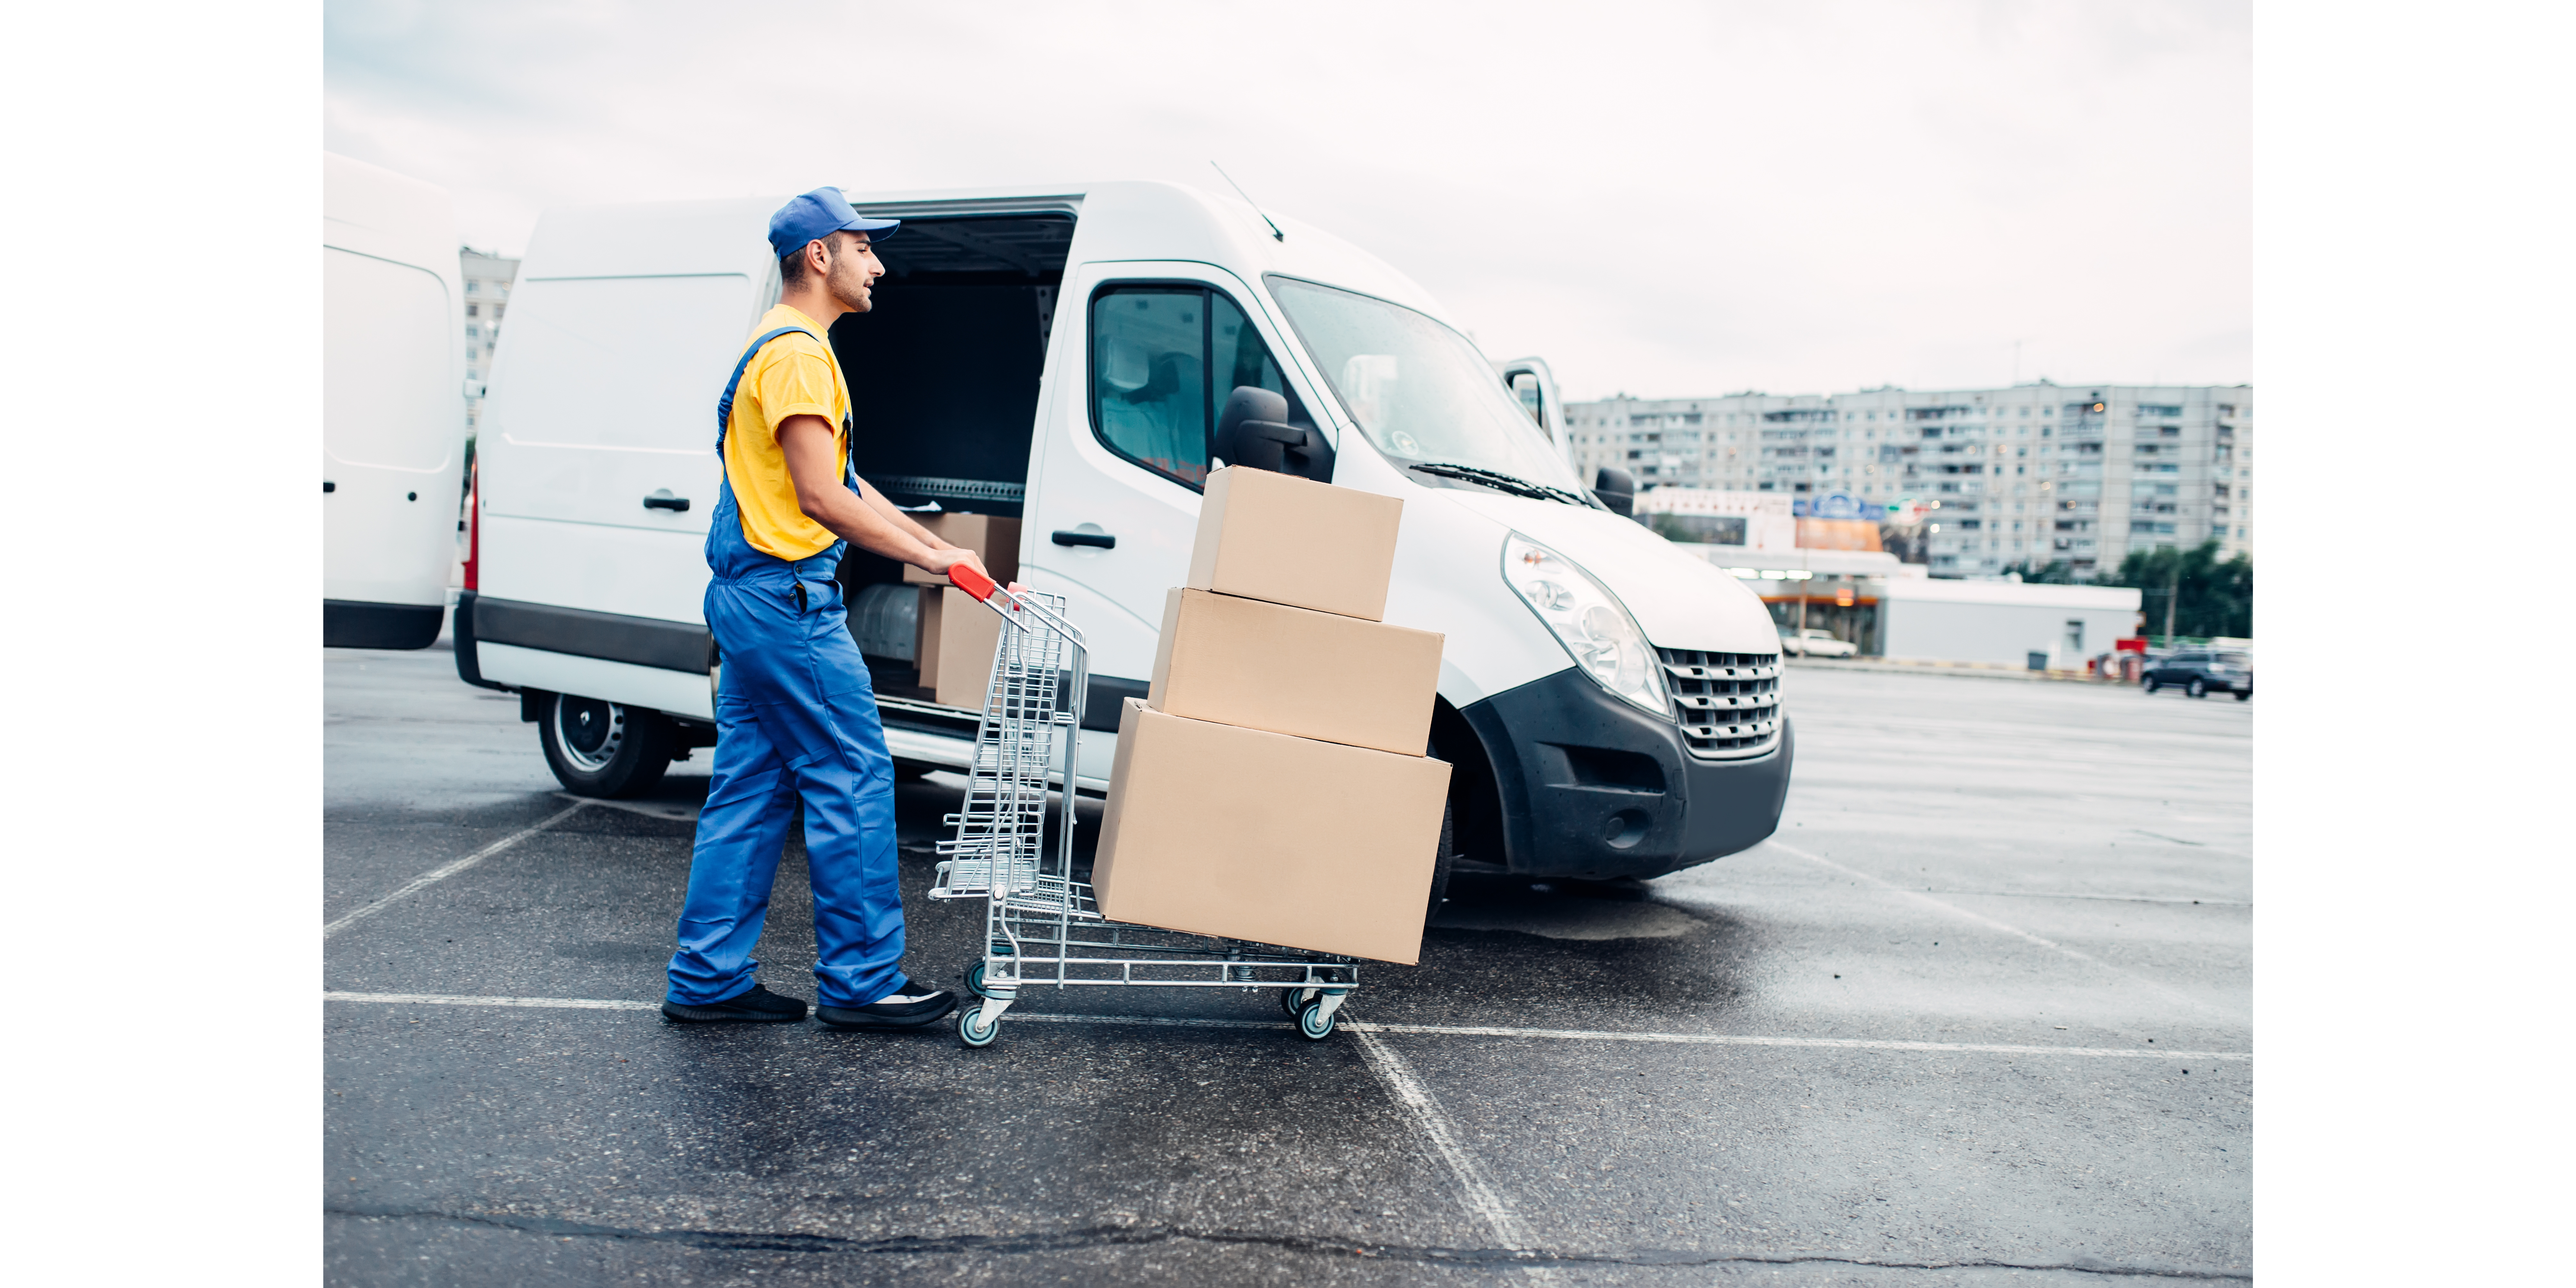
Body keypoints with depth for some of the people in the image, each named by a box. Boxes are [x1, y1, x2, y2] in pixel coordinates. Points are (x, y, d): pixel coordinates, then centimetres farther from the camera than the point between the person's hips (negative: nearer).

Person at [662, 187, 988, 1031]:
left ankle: (707, 980, 18)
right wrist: (931, 558, -16)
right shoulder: (797, 351, -13)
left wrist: (940, 547, 15)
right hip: (788, 595, -11)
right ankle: (860, 982, 4)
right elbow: (819, 499, -21)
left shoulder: (782, 346, 21)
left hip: (751, 599, 11)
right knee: (854, 781, -4)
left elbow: (844, 485, 20)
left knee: (752, 789, 12)